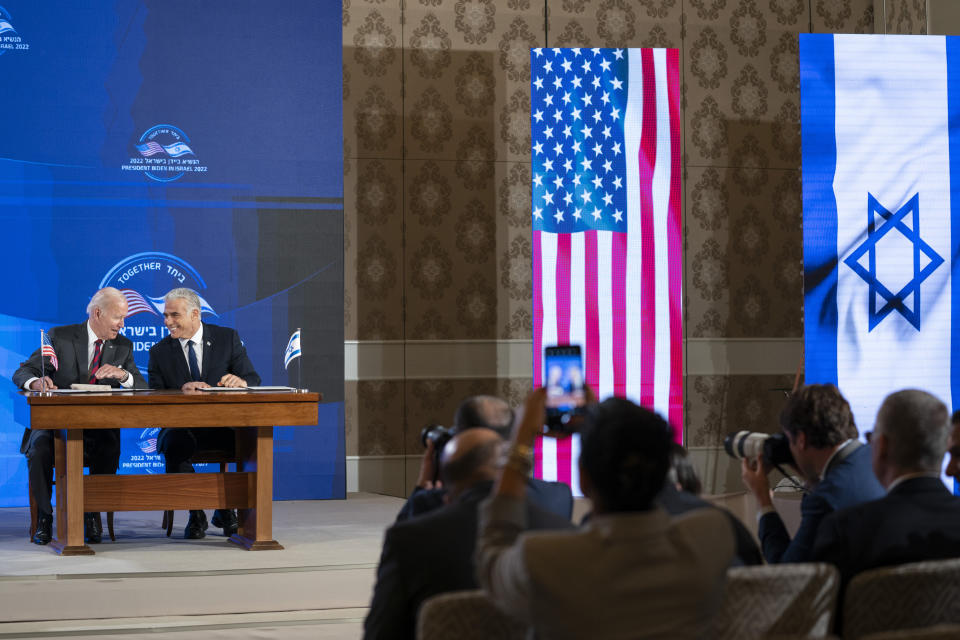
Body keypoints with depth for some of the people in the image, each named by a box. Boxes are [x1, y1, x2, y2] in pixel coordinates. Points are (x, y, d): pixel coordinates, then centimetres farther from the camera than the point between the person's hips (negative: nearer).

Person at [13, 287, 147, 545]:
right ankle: (44, 516, -10)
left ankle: (93, 515, -6)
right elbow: (21, 373, -3)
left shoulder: (123, 346, 10)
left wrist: (122, 374, -20)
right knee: (39, 450, -33)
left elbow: (142, 389, 3)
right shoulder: (60, 337, 0)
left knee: (109, 451, -32)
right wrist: (35, 382, -29)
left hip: (99, 427, 2)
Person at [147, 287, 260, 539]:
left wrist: (241, 382, -25)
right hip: (181, 426, 0)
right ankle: (195, 515, -13)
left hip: (223, 424, 0)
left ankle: (226, 511, -7)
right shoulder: (159, 352, 7)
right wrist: (182, 389, -22)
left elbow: (253, 379, 1)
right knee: (174, 445, -35)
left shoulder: (228, 338, 6)